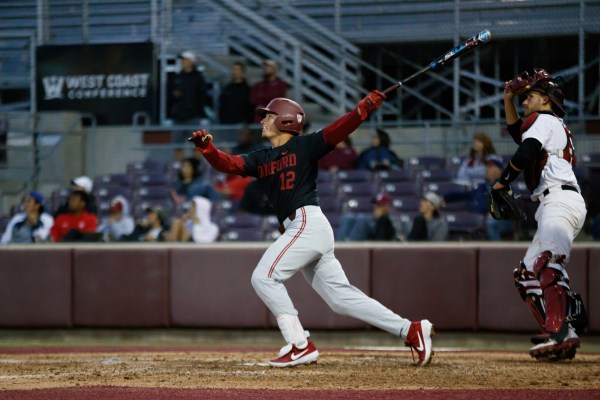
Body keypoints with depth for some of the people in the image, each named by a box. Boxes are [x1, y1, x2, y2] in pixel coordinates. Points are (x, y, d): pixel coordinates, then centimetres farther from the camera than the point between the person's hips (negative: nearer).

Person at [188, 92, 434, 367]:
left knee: (264, 277, -13)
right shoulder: (260, 159, 20)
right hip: (296, 228, 8)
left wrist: (365, 107, -26)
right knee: (340, 296, 4)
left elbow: (339, 130, -11)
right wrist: (207, 148, -10)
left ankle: (300, 346, -14)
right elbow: (227, 164, 9)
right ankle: (411, 331, 6)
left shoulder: (304, 146, 0)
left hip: (308, 222, -8)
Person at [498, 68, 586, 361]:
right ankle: (562, 337, -2)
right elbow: (517, 132, 46)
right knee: (527, 275, 10)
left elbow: (526, 152, -14)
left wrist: (502, 183, -3)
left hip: (560, 201, -11)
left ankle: (560, 333, -47)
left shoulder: (543, 119, 3)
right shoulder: (557, 127, 32)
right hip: (553, 207, 11)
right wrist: (508, 100, 35)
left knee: (548, 264, -29)